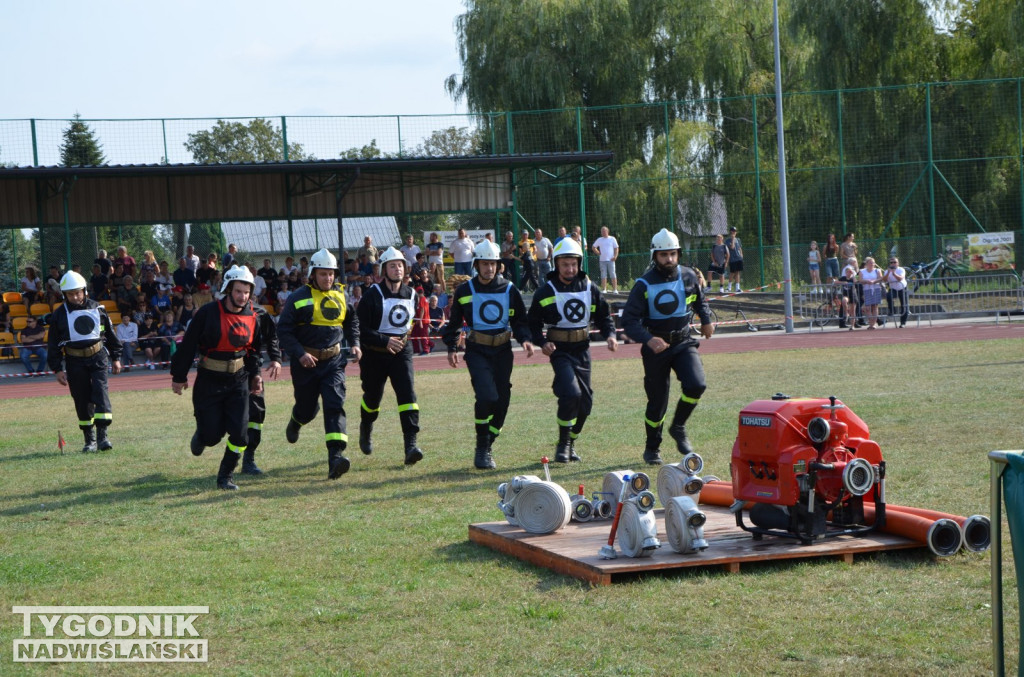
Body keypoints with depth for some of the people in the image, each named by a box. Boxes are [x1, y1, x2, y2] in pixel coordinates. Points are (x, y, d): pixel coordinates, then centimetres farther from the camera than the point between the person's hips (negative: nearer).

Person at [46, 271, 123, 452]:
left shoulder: (97, 309, 3)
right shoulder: (59, 315, 0)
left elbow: (110, 335, 13)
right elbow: (53, 345, 3)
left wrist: (116, 357, 13)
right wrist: (57, 369, -1)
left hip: (98, 357, 0)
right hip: (75, 361, 0)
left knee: (100, 392, -14)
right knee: (82, 400, 3)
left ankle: (102, 435, -16)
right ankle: (90, 440, 13)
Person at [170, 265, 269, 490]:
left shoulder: (252, 317, 2)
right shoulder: (208, 313, -13)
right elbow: (188, 345, -7)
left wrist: (255, 375, 9)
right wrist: (179, 376, -3)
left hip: (238, 380, 4)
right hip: (209, 381, -3)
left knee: (239, 433, -7)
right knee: (213, 434, 1)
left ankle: (226, 476, 10)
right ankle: (201, 434, 39)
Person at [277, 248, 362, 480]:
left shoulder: (341, 295, 6)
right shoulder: (299, 297, -8)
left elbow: (352, 321, 22)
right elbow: (284, 330, -9)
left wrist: (355, 343, 6)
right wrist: (300, 354, -19)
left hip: (333, 360, 2)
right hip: (306, 361, -2)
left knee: (335, 406, -13)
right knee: (308, 408, 12)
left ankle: (336, 456, -22)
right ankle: (296, 421, 50)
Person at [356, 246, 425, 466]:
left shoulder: (411, 294, 5)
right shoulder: (373, 295, -12)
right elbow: (361, 329, -14)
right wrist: (385, 341, -22)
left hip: (401, 351, 3)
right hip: (375, 354, -2)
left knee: (407, 393, -16)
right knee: (372, 397, 12)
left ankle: (411, 444, -22)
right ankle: (366, 429, 45)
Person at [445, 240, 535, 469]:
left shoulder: (509, 290, 5)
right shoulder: (465, 291, 2)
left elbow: (520, 320, 12)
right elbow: (455, 321, 12)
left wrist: (525, 339, -6)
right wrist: (452, 348, 3)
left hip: (503, 351, 3)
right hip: (476, 351, -3)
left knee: (502, 401, 2)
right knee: (487, 396, -20)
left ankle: (485, 448, 19)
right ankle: (481, 449, -6)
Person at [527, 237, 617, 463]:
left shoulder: (590, 289, 5)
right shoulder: (546, 292, -3)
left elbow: (604, 316, 15)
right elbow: (533, 323, 2)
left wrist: (610, 335, -4)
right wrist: (542, 343, -15)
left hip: (582, 349, 4)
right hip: (559, 350, -4)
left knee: (585, 401, 6)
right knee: (571, 393, -22)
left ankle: (571, 442, 28)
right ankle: (563, 444, -6)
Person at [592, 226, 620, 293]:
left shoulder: (612, 239, 6)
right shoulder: (599, 240, 11)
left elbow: (616, 248, 6)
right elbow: (594, 247, 21)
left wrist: (615, 256, -8)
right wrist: (598, 253, 5)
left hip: (610, 260, -2)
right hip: (602, 260, 2)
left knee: (612, 275, -5)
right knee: (603, 275, 2)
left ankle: (615, 289, -4)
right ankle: (604, 289, 4)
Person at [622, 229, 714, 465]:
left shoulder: (689, 276, -1)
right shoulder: (644, 285, -12)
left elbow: (699, 298, 23)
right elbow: (629, 320, -16)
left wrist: (706, 320, 23)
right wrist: (648, 339, -31)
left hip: (684, 343, 2)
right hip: (656, 347, -2)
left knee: (696, 385, -20)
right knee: (657, 402, 3)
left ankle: (678, 427, 5)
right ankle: (652, 448, 24)